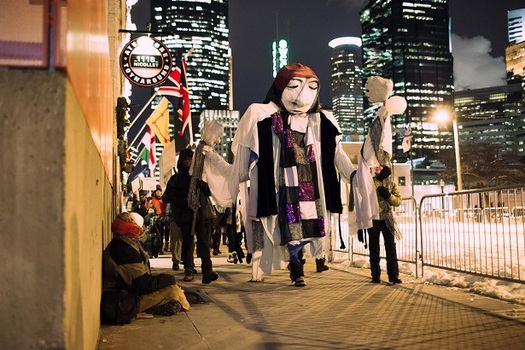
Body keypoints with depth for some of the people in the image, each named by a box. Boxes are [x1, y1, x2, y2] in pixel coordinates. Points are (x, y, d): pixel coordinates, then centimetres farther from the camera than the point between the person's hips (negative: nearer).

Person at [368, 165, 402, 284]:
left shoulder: (391, 184, 7)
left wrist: (389, 196, -15)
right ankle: (375, 275, 13)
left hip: (387, 219, 1)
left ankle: (393, 275, 3)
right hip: (373, 219, 0)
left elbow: (398, 201, 2)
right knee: (374, 247, 5)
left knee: (390, 246, -2)